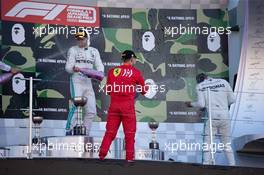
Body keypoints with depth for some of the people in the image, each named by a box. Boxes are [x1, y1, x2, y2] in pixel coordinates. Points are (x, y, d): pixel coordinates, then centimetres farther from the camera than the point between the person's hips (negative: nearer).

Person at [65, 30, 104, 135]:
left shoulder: (94, 51, 17)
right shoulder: (73, 50, 6)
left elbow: (99, 65, 11)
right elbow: (68, 67, -2)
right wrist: (73, 68, -25)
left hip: (88, 82, 5)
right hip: (76, 80, -4)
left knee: (91, 111, 2)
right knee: (76, 106, -20)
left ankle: (85, 133, 12)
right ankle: (68, 131, -18)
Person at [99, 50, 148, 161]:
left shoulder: (112, 71, 6)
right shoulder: (136, 72, 0)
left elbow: (108, 90, 12)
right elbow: (143, 90, 10)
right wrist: (147, 88, 31)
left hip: (114, 105, 3)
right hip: (128, 106, -3)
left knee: (110, 131, 9)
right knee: (129, 133, 5)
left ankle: (102, 154, 3)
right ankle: (129, 157, 5)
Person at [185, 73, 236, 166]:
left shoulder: (200, 86, 4)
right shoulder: (223, 82, 9)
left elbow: (201, 104, -4)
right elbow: (232, 99, 7)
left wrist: (191, 104, 15)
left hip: (212, 117, -2)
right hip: (225, 116, 2)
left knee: (207, 144, 2)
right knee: (227, 144, 11)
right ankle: (232, 164, 8)